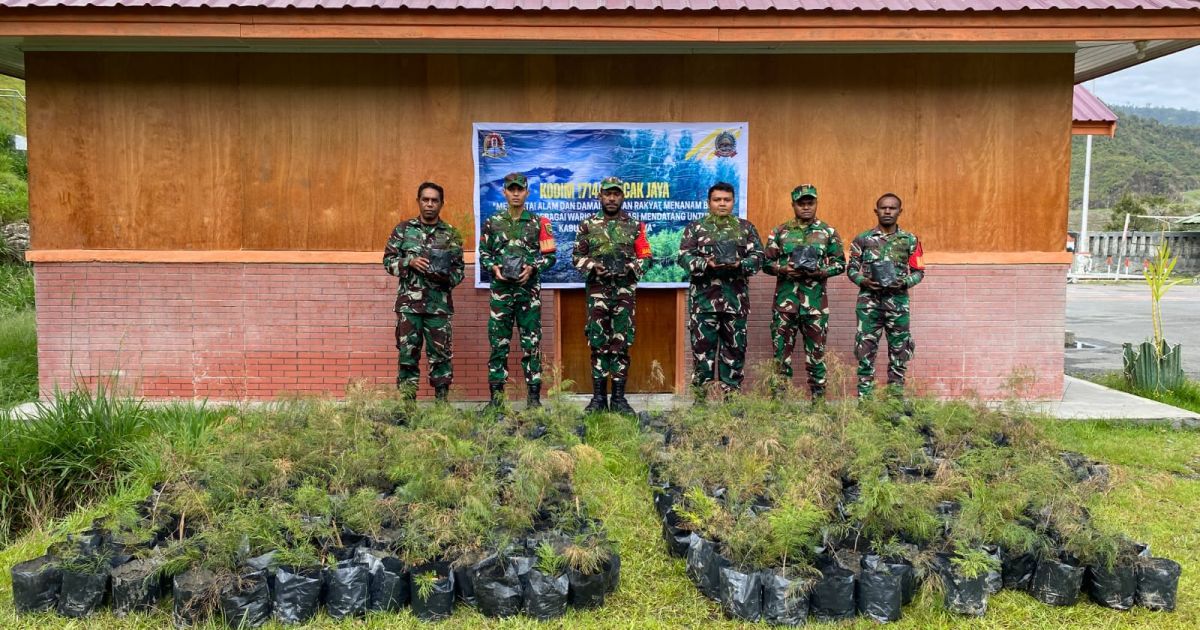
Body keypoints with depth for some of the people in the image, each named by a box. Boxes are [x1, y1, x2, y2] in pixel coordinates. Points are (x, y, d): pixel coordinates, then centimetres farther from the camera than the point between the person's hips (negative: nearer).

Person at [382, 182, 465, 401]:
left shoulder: (451, 234, 7)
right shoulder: (403, 229, 7)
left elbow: (459, 269, 7)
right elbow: (388, 259, 6)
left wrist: (446, 277, -14)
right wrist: (410, 262, -12)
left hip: (439, 305, 0)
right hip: (409, 303, 0)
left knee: (441, 354, 3)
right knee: (408, 353, 3)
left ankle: (441, 401, 12)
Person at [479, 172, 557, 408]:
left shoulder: (539, 223, 5)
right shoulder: (492, 223, 9)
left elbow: (550, 255, 4)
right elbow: (483, 254, 12)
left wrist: (532, 268, -12)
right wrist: (493, 268, -7)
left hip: (529, 289, -1)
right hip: (501, 289, 1)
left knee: (531, 343, 1)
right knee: (498, 343, 2)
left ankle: (534, 395, 7)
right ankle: (496, 395, 9)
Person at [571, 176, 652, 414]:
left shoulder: (635, 226, 8)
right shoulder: (588, 225, 7)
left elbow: (645, 256, 8)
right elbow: (576, 256, 7)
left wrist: (631, 267, -11)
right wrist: (593, 266, -11)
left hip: (625, 290, 0)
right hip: (597, 290, 0)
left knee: (621, 344, 1)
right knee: (598, 343, 0)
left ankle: (619, 397, 8)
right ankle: (599, 397, 8)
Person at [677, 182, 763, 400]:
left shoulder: (746, 228, 12)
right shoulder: (695, 227, 8)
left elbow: (757, 256, 6)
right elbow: (684, 257, -1)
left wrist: (740, 264, -14)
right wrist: (705, 263, -18)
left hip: (736, 298, 2)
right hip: (703, 298, -2)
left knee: (735, 346, 6)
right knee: (702, 345, -2)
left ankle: (732, 395, 15)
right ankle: (700, 395, 5)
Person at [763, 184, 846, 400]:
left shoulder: (828, 232, 7)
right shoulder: (779, 232, 7)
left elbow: (840, 263, 8)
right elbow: (766, 262, 8)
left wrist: (820, 272, -10)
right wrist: (783, 269, -11)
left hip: (815, 301, 0)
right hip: (785, 299, 0)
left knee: (816, 351, 5)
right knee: (782, 348, 3)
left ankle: (818, 397, 14)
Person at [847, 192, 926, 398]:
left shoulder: (910, 240, 6)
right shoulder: (863, 239, 3)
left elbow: (919, 271, 9)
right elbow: (852, 269, 6)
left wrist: (905, 282, -10)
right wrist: (863, 281, -13)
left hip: (898, 303, 1)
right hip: (869, 303, -1)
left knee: (899, 353, 6)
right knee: (866, 352, 0)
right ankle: (864, 399, 7)